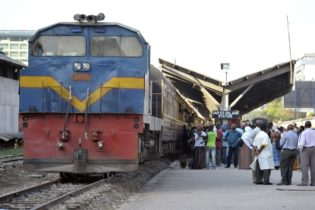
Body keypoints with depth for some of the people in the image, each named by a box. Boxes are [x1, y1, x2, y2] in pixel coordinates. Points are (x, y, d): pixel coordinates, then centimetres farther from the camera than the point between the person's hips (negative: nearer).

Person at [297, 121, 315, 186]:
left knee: (304, 166, -6)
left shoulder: (304, 133, -9)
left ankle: (305, 182, -12)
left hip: (305, 149, -5)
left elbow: (302, 143, -15)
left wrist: (300, 149, 0)